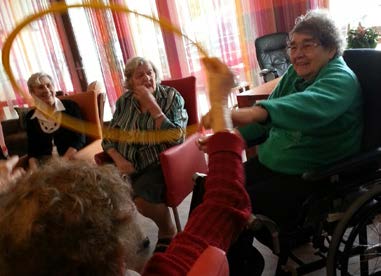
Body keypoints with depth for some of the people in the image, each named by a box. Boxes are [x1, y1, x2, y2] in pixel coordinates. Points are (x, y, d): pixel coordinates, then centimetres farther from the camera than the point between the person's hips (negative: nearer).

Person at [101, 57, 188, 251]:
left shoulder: (171, 97, -4)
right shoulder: (124, 102, 7)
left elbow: (175, 138, -17)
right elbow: (108, 137, 10)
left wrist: (152, 104, -19)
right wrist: (119, 159, -10)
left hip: (161, 163, -4)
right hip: (129, 165, 4)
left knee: (142, 197, -31)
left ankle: (167, 233, 1)